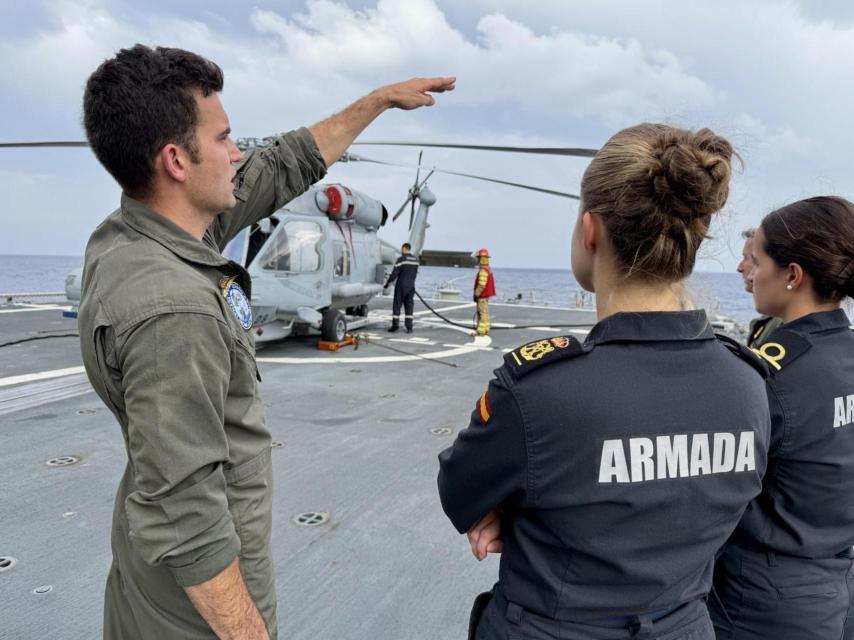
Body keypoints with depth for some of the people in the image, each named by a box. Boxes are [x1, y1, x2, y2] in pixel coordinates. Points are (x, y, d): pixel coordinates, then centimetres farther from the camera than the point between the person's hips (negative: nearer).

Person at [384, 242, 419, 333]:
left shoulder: (401, 259, -11)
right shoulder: (415, 260, 7)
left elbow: (394, 273, -12)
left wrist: (387, 283, -2)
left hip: (401, 286, -5)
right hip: (411, 286, 5)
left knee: (397, 305, 4)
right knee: (409, 306, 6)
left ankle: (395, 325, 4)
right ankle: (409, 327, 4)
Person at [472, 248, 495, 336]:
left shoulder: (483, 270, -18)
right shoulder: (488, 269, 15)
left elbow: (481, 285, -23)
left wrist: (476, 294, -17)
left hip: (482, 296, -10)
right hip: (486, 295, 10)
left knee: (482, 313, -8)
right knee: (484, 313, 13)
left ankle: (481, 331, -6)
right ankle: (485, 330, 16)